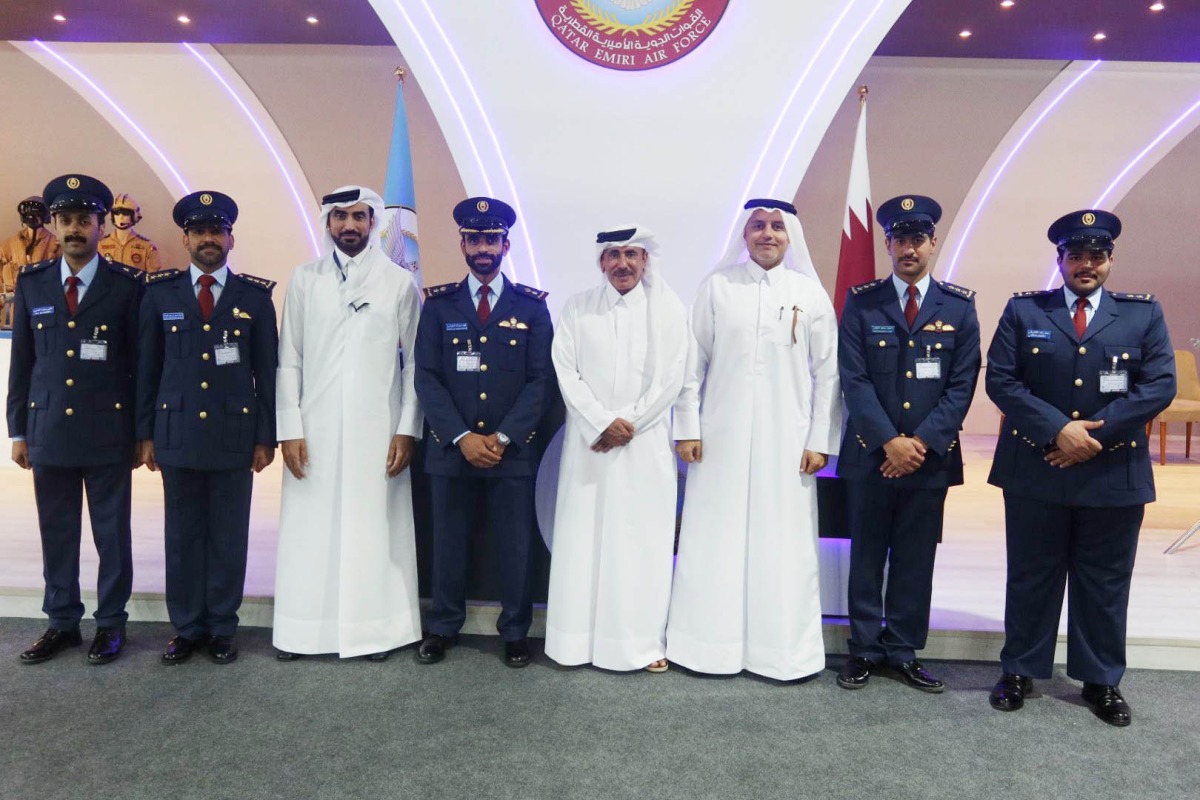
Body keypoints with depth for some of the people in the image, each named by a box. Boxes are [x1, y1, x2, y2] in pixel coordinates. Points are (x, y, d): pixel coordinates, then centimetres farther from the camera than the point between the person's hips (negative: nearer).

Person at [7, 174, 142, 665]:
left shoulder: (128, 285, -3)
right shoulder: (31, 283, 7)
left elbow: (142, 362, -1)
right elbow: (21, 361, 10)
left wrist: (143, 431, -1)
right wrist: (18, 430, 8)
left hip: (108, 432, -3)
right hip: (48, 431, 3)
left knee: (112, 533, 6)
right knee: (56, 533, 11)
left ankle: (111, 623, 20)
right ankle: (62, 623, 26)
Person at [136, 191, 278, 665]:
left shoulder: (255, 297, 2)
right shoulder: (160, 292, 6)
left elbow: (268, 372, 2)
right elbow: (147, 368, 8)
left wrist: (266, 438, -1)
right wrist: (145, 434, 5)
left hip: (235, 435, -1)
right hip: (177, 434, 1)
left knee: (229, 537, 5)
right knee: (182, 536, 9)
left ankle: (222, 627, 19)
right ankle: (187, 627, 22)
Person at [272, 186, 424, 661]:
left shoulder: (400, 283, 4)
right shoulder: (305, 280, 7)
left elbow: (414, 363, 3)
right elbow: (289, 360, 6)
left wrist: (407, 429, -4)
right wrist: (289, 429, -2)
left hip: (377, 433, -1)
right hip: (314, 432, 1)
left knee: (373, 528, 2)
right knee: (309, 530, 4)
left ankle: (374, 630, 13)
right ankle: (302, 631, 16)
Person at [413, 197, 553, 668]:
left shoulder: (532, 306, 4)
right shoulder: (439, 304, 6)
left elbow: (539, 380, -1)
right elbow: (427, 378, 0)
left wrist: (503, 437, -11)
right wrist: (462, 437, -11)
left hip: (513, 450, 0)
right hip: (451, 448, 1)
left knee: (515, 545, 6)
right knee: (448, 542, 10)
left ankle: (515, 633, 21)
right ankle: (442, 629, 26)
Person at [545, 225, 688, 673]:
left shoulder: (668, 309, 4)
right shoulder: (578, 308, 7)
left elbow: (671, 378, -2)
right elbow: (566, 371, 0)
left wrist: (627, 426, -8)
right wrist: (602, 423, -11)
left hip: (646, 445, -1)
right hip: (588, 442, 1)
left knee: (644, 540, 1)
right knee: (582, 537, 3)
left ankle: (644, 641, 10)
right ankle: (579, 639, 12)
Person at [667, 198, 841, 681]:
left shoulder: (811, 293, 4)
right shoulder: (716, 287, 4)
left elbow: (827, 373, 4)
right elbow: (694, 362, 3)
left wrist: (821, 441, -1)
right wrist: (687, 429, -1)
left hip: (786, 443, 0)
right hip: (721, 440, 0)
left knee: (783, 546, 4)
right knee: (714, 544, 5)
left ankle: (782, 649, 18)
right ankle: (712, 646, 18)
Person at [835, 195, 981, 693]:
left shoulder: (959, 306, 4)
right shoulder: (861, 302, 1)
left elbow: (963, 384, 0)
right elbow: (854, 380, -6)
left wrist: (923, 442, -11)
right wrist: (889, 441, -13)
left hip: (931, 458, 1)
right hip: (870, 454, -1)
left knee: (915, 560, 9)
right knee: (867, 557, 8)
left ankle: (904, 652, 23)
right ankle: (865, 649, 21)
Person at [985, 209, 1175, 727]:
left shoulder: (1144, 314, 6)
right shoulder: (1023, 310, 3)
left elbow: (1160, 385, -3)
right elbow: (1000, 379, -5)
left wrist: (1097, 433, -14)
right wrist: (1058, 429, -15)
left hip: (1114, 473, 1)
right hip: (1035, 471, -1)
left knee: (1105, 583, 12)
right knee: (1031, 578, 10)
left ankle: (1101, 681, 28)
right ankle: (1019, 671, 25)